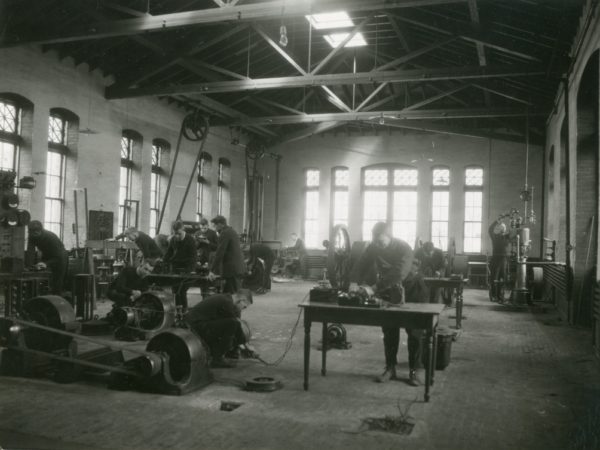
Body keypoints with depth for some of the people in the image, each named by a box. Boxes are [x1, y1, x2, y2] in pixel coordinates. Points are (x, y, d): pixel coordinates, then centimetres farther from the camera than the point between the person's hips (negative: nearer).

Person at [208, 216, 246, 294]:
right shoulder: (231, 231, 17)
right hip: (238, 268, 10)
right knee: (226, 294, 13)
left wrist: (212, 271, -14)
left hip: (232, 269, -10)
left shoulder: (224, 233, -13)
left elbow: (219, 253, -17)